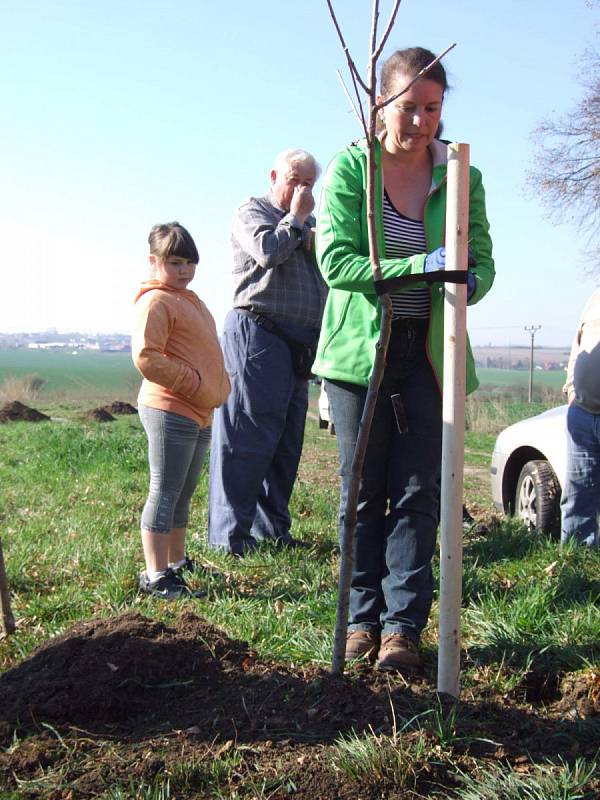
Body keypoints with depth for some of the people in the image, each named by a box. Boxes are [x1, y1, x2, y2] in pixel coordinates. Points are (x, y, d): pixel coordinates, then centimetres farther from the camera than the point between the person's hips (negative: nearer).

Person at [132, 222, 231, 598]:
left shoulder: (189, 299, 20)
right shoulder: (155, 301, -11)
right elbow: (147, 358, -20)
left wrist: (219, 386, 14)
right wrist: (195, 384, -17)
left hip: (199, 414, 10)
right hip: (169, 410, -10)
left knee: (183, 495, 18)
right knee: (165, 493, -7)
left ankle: (177, 563, 29)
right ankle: (156, 577, -3)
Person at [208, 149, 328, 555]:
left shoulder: (309, 224, 26)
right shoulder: (252, 211, 3)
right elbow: (269, 251, -16)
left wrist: (318, 242, 2)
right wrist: (296, 217, -3)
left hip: (299, 345, 8)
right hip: (258, 334, -8)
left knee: (286, 441, 10)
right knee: (248, 435, -10)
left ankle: (271, 526, 18)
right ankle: (229, 533, -7)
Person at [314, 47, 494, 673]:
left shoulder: (460, 176, 2)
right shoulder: (349, 168, -4)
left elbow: (482, 259, 3)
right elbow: (335, 261, -14)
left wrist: (468, 282, -23)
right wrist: (419, 267, -27)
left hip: (427, 352, 1)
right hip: (359, 349, -1)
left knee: (417, 492, 0)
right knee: (362, 491, 6)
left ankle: (402, 625, 7)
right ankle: (362, 618, 17)